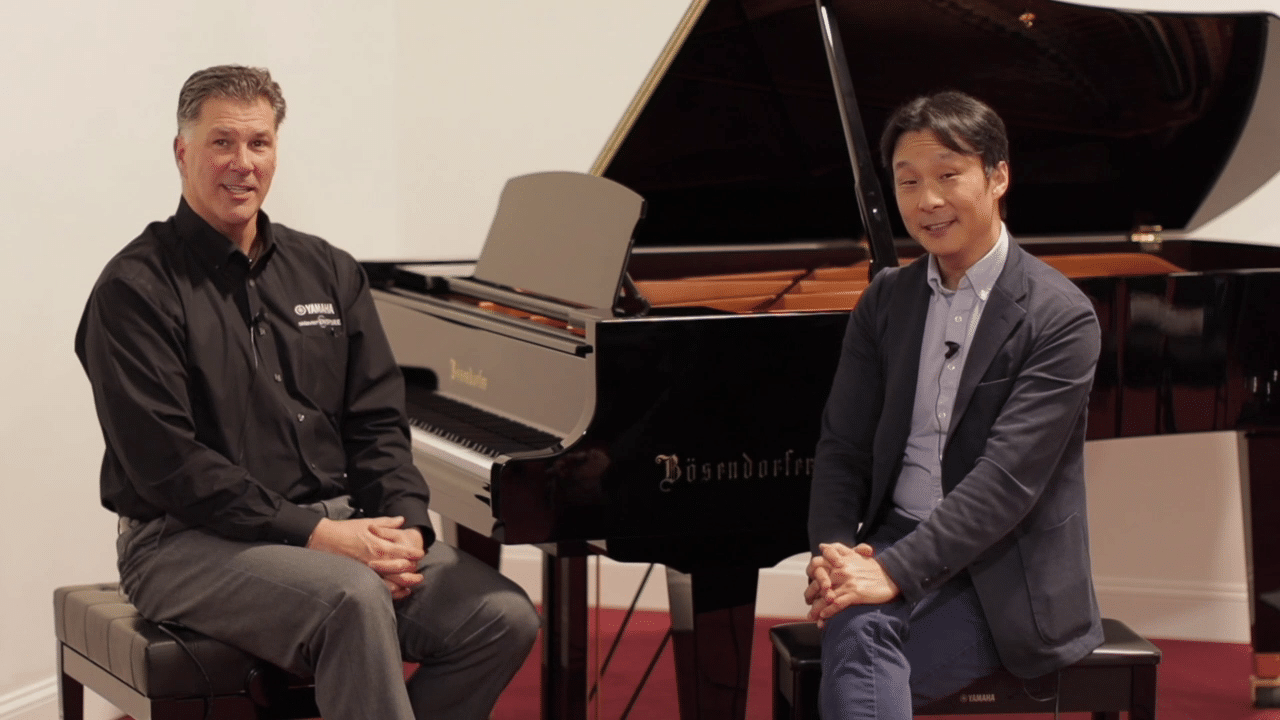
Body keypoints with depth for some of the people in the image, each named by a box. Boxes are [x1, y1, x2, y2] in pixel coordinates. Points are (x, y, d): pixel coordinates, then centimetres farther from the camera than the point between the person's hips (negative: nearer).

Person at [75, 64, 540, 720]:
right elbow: (164, 460, -14)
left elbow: (377, 420, 12)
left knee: (504, 615, -15)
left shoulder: (328, 272, 15)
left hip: (336, 523, 6)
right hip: (191, 542, -6)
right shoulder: (134, 289, -5)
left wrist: (404, 523, -9)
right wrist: (311, 534, -20)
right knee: (354, 599, -36)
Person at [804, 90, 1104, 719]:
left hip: (1000, 576, -4)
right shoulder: (885, 301, 11)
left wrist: (894, 570, -26)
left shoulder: (1062, 318, -9)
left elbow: (1008, 477, -18)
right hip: (895, 544, 4)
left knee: (855, 647, -31)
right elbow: (843, 446, 8)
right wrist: (833, 551, -12)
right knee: (856, 628, -32)